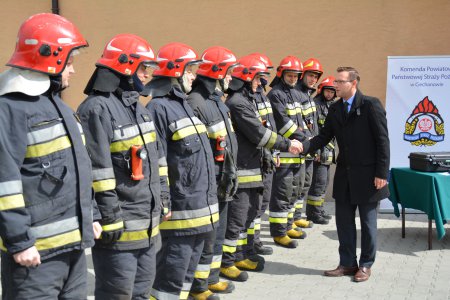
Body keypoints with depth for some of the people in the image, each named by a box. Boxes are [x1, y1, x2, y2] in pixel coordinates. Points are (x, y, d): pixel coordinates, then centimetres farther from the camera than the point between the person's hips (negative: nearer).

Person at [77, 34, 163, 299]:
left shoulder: (136, 105, 15)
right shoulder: (97, 109, -17)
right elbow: (98, 172, -21)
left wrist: (157, 206, 21)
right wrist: (110, 220, -20)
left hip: (147, 225, 9)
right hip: (120, 227, -9)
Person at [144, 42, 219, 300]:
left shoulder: (184, 104, 17)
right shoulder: (159, 108, -14)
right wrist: (162, 205, -20)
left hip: (199, 208, 10)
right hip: (179, 212, -9)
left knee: (188, 269, 18)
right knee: (171, 272, -3)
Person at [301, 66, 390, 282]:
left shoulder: (371, 105, -10)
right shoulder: (335, 109, 8)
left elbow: (382, 140, -11)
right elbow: (324, 137, 5)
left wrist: (381, 173, -15)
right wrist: (304, 146, -13)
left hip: (367, 175, -6)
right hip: (344, 175, 6)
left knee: (368, 222, 7)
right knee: (344, 220, 10)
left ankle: (365, 265, 20)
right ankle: (347, 263, 23)